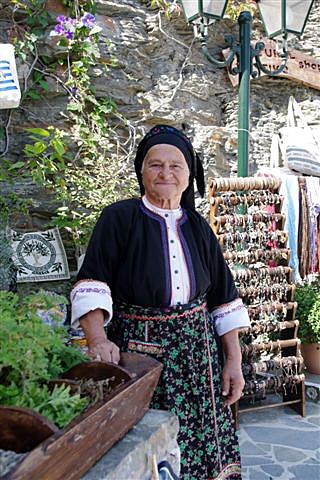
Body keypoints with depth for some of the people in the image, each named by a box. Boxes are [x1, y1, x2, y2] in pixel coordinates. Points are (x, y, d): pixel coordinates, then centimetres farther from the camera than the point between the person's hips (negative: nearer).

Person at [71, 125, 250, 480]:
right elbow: (91, 283, -13)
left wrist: (234, 361, 6)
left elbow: (223, 297, 9)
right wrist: (98, 339, -29)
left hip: (198, 357, 4)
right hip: (136, 353, -3)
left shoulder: (198, 228, 8)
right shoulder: (119, 218, -4)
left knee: (202, 444, 8)